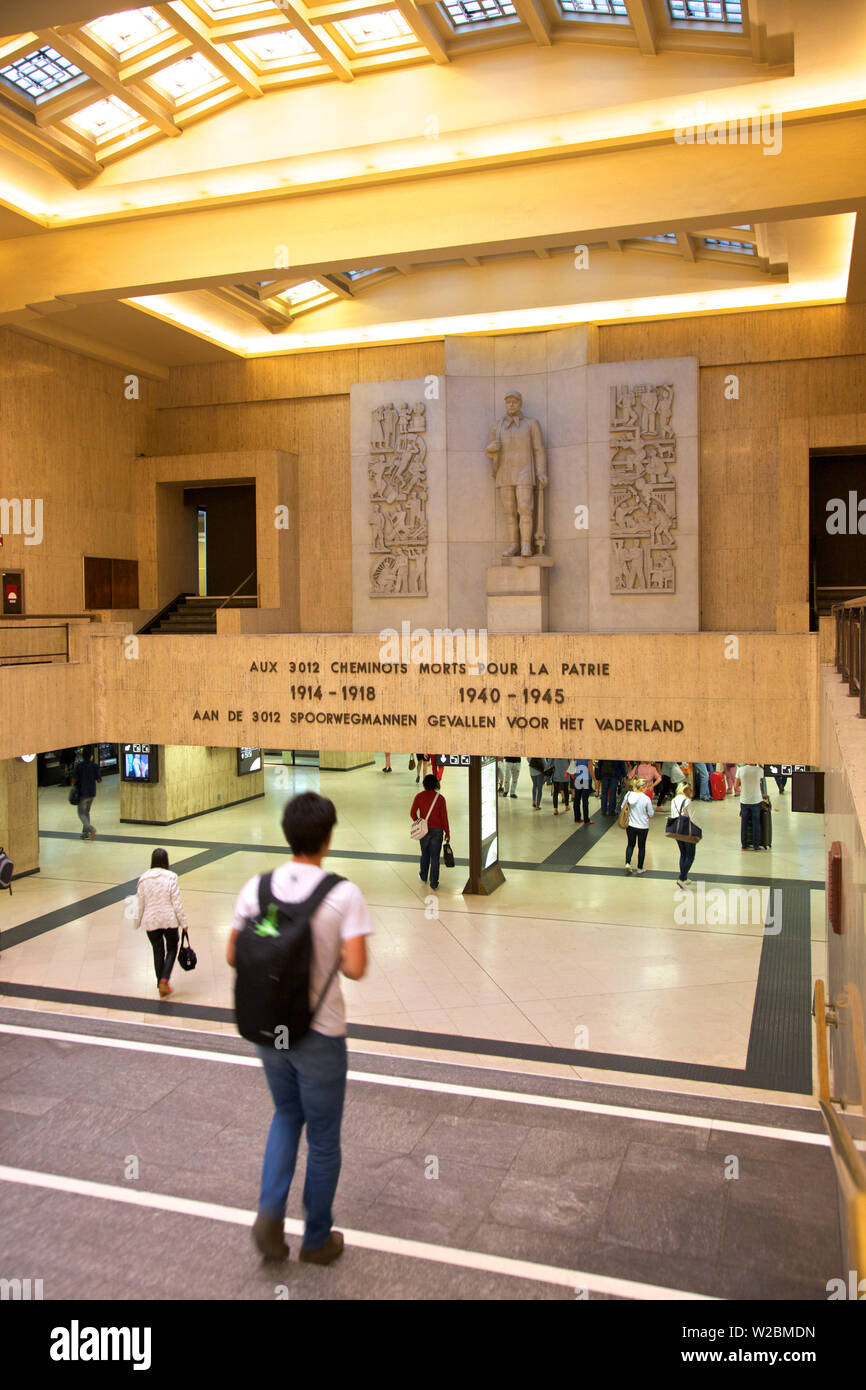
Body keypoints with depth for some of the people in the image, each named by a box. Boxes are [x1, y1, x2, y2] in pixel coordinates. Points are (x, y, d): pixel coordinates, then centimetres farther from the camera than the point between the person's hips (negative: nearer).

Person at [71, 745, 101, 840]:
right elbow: (99, 780, -4)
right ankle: (85, 833, 18)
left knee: (81, 814, 3)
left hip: (82, 793, -3)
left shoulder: (79, 766, -10)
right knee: (86, 812, 18)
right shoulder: (94, 766, -5)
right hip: (92, 793, 3)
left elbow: (74, 779, -13)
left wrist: (74, 786, 8)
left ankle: (91, 828, -19)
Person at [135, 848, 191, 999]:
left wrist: (139, 921, 18)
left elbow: (140, 903, 3)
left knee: (158, 952, 14)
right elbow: (176, 902, -9)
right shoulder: (171, 877, -10)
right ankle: (164, 980, -3)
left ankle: (161, 987, 19)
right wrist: (183, 923, -1)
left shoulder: (144, 878, -2)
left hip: (150, 921, 2)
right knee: (172, 948, 15)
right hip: (169, 920, -2)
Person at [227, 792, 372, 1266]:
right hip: (319, 1034, -4)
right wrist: (331, 956, 0)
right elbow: (355, 968, -21)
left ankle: (270, 1211, 13)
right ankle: (317, 1239, 31)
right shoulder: (344, 894, -19)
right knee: (322, 1139, 16)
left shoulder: (255, 888, -7)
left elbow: (233, 956, -1)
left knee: (286, 1116, 28)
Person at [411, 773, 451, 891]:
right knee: (435, 857, 5)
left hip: (424, 830, 2)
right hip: (437, 830, -2)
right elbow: (444, 816, -9)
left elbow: (413, 813, -6)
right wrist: (447, 832, 0)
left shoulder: (419, 796, -7)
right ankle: (434, 884, 8)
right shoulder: (440, 798, -11)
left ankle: (423, 877, 39)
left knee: (425, 854, 22)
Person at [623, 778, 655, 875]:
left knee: (630, 844, 20)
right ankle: (639, 868, 21)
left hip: (630, 825, 3)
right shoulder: (646, 799, -18)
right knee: (641, 847, 14)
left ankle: (627, 863, 3)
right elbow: (651, 814, -9)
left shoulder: (628, 794, -8)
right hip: (643, 826, -3)